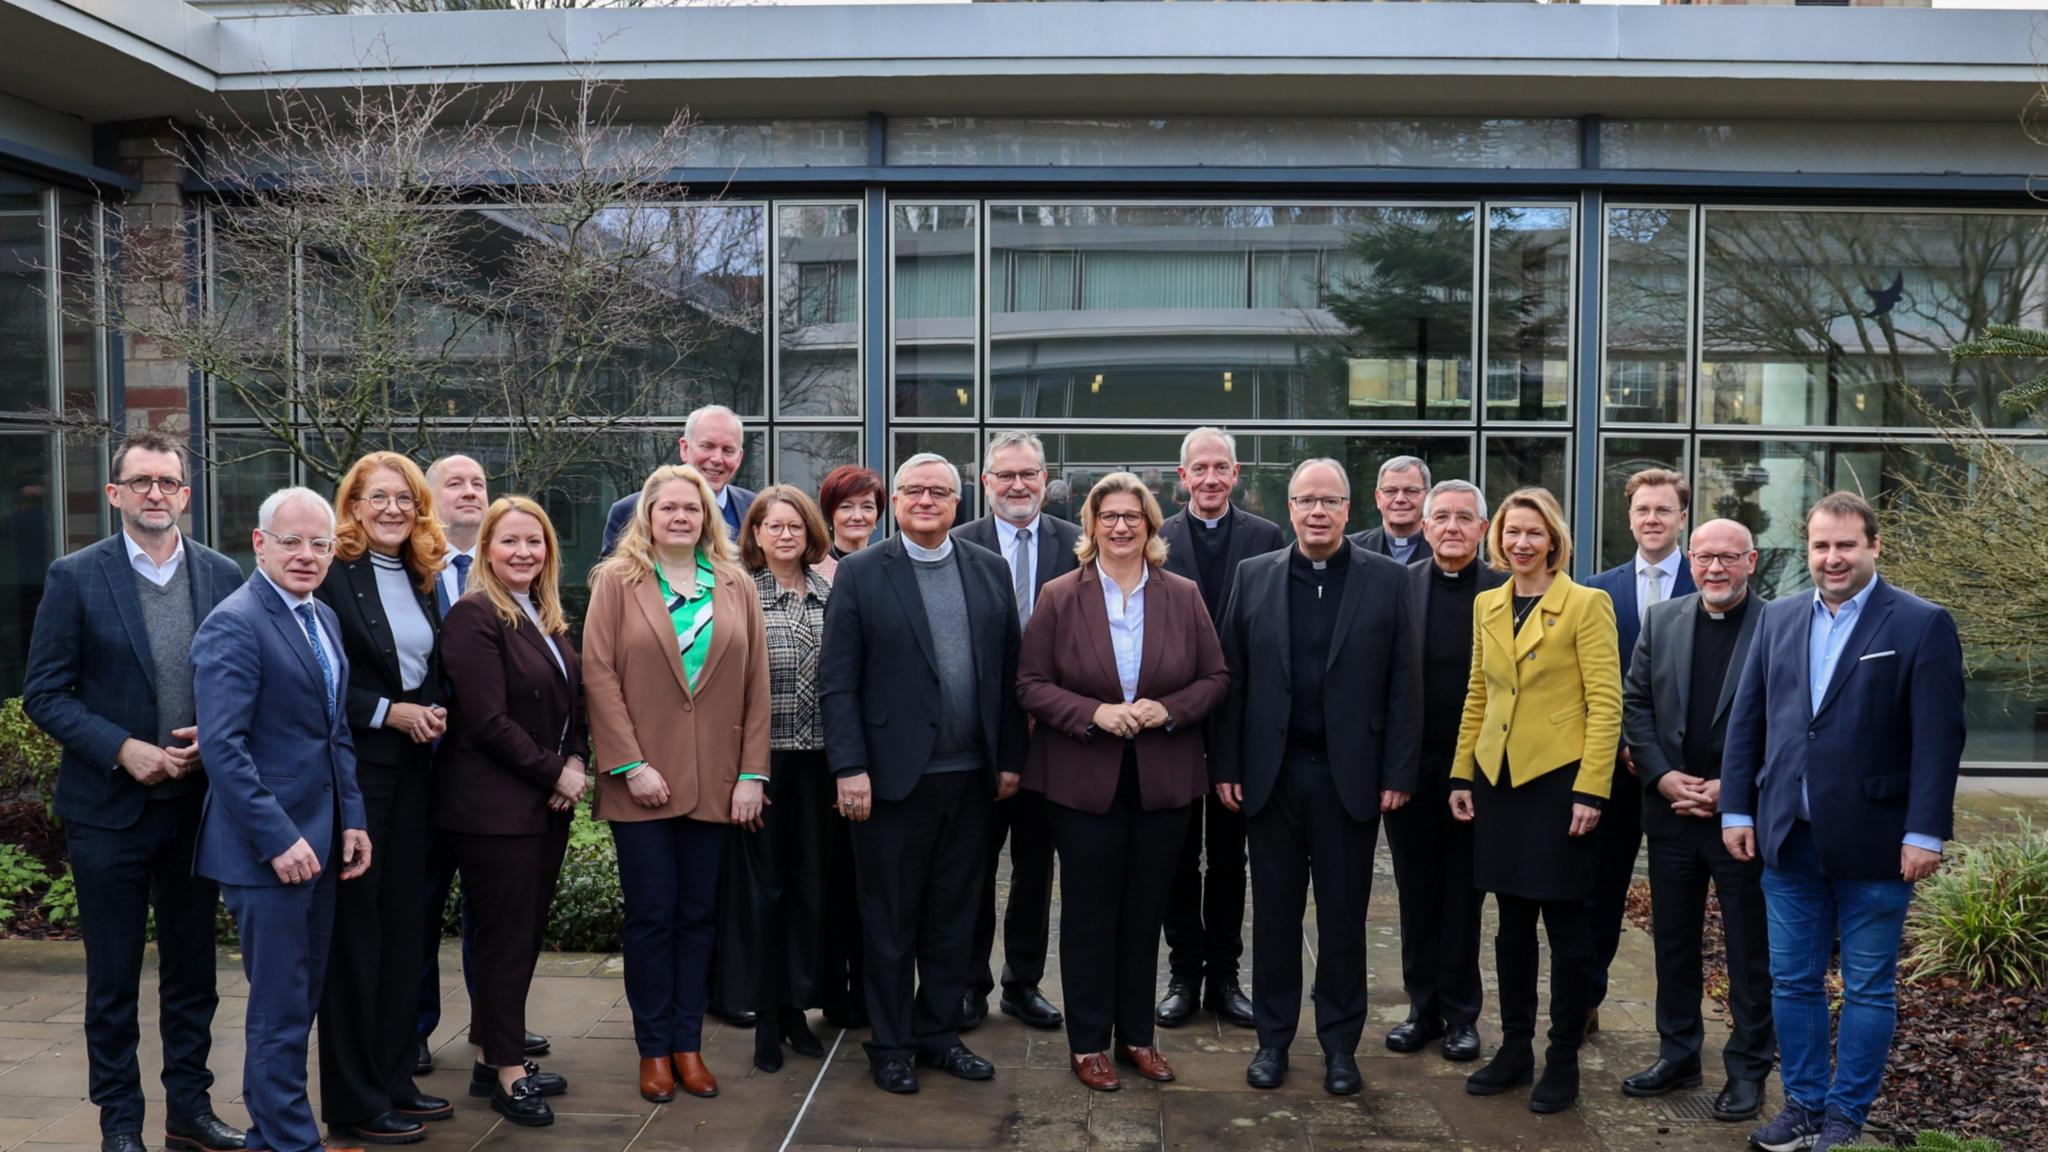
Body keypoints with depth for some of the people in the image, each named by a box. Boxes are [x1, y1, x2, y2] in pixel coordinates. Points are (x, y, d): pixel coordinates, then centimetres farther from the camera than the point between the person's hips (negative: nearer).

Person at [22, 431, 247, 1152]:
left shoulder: (223, 577, 2)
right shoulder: (76, 578, -5)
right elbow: (44, 693, -6)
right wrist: (122, 749, -16)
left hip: (198, 803, 3)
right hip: (109, 808, -2)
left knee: (192, 970, 13)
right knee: (113, 978, 9)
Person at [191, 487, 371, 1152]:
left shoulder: (325, 619, 13)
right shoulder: (234, 624, -14)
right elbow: (221, 747, -21)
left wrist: (351, 819, 10)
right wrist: (279, 839, -22)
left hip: (318, 841, 9)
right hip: (268, 846, -9)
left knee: (302, 998, 17)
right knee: (280, 1011, 0)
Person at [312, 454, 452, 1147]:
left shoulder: (422, 577, 12)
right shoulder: (333, 573, -9)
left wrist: (431, 713, 2)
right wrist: (389, 713, -16)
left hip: (412, 771, 7)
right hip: (353, 770, -7)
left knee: (403, 925, 11)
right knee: (355, 928, 1)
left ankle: (394, 1080, 23)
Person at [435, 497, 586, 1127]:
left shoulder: (549, 620, 13)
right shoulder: (474, 616, -12)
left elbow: (572, 705, 16)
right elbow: (488, 721, -18)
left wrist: (577, 762, -2)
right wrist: (554, 772, -12)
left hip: (548, 804, 8)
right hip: (494, 807, -8)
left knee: (527, 934, 12)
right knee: (505, 939, 0)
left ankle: (499, 1059, 24)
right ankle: (507, 1071, 13)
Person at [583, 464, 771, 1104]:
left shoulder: (737, 588, 9)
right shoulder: (616, 581, 2)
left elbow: (756, 684, 6)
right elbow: (598, 673, -5)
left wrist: (752, 772, -1)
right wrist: (631, 764, -12)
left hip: (716, 783, 2)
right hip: (643, 783, -2)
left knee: (699, 915, 8)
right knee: (651, 916, 3)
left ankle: (688, 1044, 18)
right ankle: (653, 1049, 15)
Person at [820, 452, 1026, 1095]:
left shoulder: (990, 571, 7)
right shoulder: (860, 574, -3)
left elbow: (1008, 673, 9)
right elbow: (838, 680, -6)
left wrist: (1010, 758, 6)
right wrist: (849, 768, -13)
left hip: (971, 777, 4)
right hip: (894, 774, -3)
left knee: (954, 916, 13)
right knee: (891, 920, 8)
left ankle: (939, 1034, 28)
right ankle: (890, 1046, 21)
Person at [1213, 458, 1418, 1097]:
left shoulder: (1385, 579, 1)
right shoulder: (1253, 576, 5)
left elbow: (1401, 683, -1)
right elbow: (1232, 678, 4)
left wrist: (1397, 773, -5)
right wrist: (1226, 765, 0)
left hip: (1350, 775, -1)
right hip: (1271, 775, 1)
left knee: (1343, 916, 9)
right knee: (1274, 912, 10)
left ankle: (1340, 1044, 22)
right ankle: (1273, 1038, 23)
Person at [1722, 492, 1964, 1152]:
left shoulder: (1922, 625, -5)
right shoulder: (1779, 619, 9)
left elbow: (1938, 738, -9)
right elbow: (1746, 720, 10)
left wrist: (1925, 832, -13)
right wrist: (1738, 810, 5)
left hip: (1872, 843, -4)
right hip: (1789, 840, 4)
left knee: (1868, 990, 7)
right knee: (1792, 982, 11)